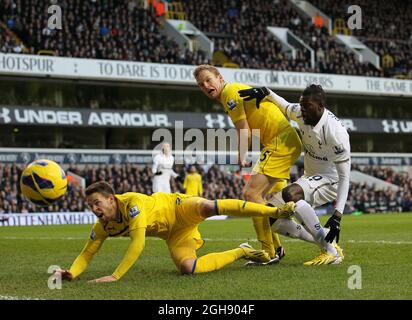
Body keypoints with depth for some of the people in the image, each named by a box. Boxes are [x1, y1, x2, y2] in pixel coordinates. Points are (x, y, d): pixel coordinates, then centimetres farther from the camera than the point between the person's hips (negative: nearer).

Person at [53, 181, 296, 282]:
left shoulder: (133, 203, -32)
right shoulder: (103, 226, -10)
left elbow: (138, 244, -40)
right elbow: (87, 254, -2)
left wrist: (115, 276, -42)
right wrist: (71, 273, -25)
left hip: (180, 209, -6)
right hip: (174, 234, 6)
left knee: (212, 207, -38)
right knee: (187, 268, -21)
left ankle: (277, 211, -28)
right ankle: (242, 252, 3)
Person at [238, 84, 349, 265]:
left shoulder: (335, 131, -28)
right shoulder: (301, 113, -7)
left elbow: (344, 176, -26)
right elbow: (284, 106, 18)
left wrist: (337, 215, -34)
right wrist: (266, 93, -3)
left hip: (330, 180, -8)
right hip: (310, 178, 8)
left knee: (290, 193, -36)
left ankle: (331, 252, -26)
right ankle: (323, 244, 4)